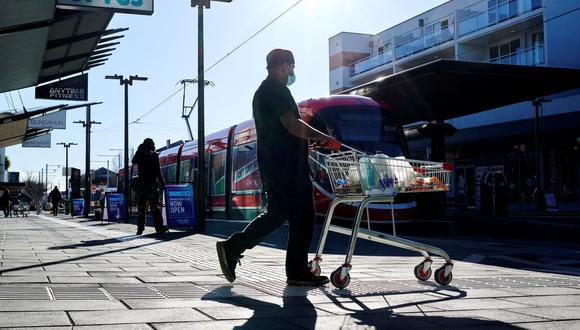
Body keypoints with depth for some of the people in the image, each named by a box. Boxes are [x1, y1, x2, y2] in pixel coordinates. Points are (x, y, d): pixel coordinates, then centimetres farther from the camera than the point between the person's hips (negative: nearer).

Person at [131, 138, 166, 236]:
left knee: (141, 208, 9)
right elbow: (158, 170, -7)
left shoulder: (140, 155, 5)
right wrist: (162, 182, 0)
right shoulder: (154, 155, -4)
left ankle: (140, 229, 8)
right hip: (152, 185, -3)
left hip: (141, 185, 3)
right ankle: (159, 228, -7)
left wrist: (138, 150, 22)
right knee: (155, 207, -3)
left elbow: (133, 161, 28)